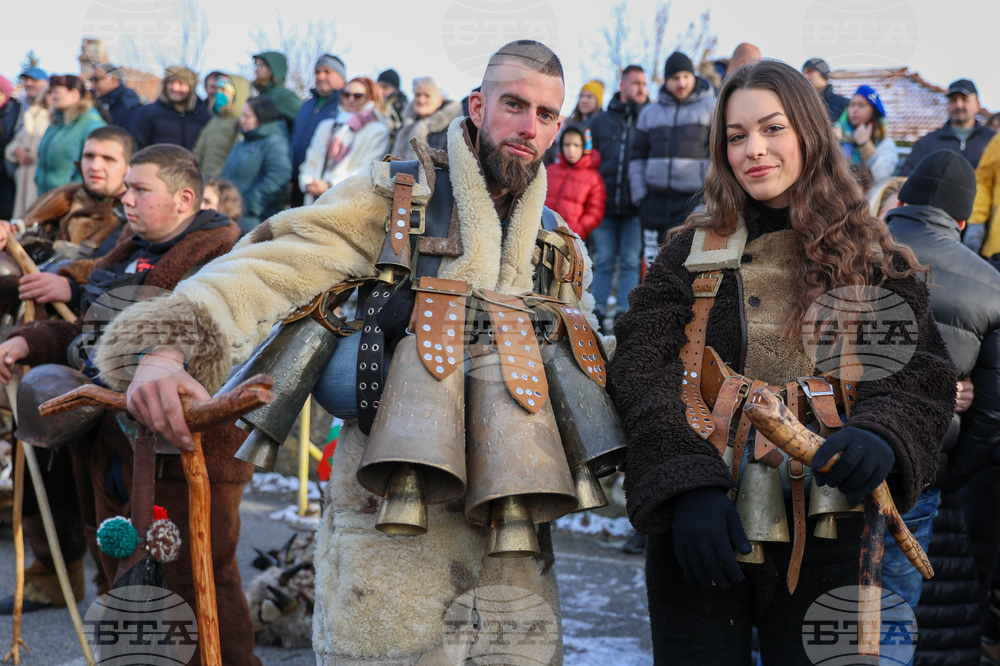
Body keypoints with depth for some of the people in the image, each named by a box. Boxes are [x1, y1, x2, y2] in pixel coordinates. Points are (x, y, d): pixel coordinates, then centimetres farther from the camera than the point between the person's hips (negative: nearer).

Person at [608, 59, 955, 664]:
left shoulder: (871, 261, 8)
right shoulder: (693, 252, 6)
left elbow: (923, 373, 0)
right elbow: (642, 370, -6)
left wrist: (881, 437, -23)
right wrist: (688, 483, -21)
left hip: (824, 536, 0)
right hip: (696, 527, 0)